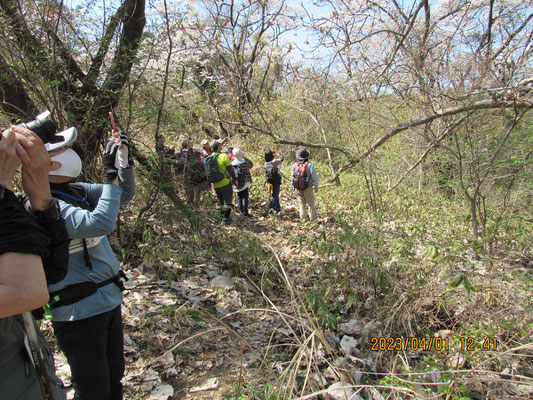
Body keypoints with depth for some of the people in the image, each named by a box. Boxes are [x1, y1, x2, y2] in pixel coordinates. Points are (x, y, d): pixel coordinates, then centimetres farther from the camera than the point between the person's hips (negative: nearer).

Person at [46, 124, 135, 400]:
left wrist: (124, 159, -7)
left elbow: (125, 195, 8)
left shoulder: (77, 191, 4)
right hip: (80, 312, -8)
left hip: (109, 301, 8)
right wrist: (111, 175, -24)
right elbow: (100, 224, -32)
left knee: (113, 378, 24)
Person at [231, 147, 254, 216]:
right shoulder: (244, 162, -16)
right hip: (244, 182, -5)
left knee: (239, 197, 15)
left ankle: (241, 210, 22)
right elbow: (251, 165, 1)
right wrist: (246, 158, 2)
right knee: (245, 197, -2)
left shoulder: (232, 163, -2)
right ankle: (245, 211, -6)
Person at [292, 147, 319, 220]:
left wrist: (294, 187, 16)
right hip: (308, 188, -4)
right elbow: (314, 177, -10)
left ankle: (303, 217, 20)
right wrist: (316, 187, 2)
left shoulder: (294, 165, -2)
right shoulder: (310, 165, -14)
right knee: (311, 203, 8)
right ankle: (313, 218, 13)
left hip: (298, 188, 4)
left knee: (302, 203, 17)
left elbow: (293, 177, 5)